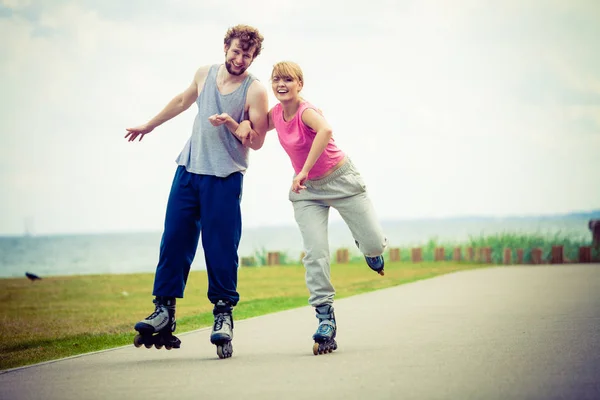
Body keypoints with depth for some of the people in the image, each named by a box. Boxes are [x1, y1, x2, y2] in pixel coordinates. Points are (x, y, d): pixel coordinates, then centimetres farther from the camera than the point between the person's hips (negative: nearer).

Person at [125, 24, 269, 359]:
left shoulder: (255, 91, -7)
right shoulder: (205, 74, 8)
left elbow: (257, 142, -8)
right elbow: (182, 101, 27)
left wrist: (232, 124, -25)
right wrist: (150, 125, 38)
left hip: (224, 179, -4)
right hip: (189, 169, 5)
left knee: (220, 247, -8)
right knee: (174, 240, 0)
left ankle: (224, 313, 2)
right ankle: (164, 311, 4)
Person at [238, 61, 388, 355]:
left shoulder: (306, 111, -26)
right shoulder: (276, 115, -5)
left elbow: (325, 130, -48)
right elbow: (256, 129, 14)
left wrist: (304, 171, -51)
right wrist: (245, 123, -12)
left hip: (341, 180, -5)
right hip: (306, 189, 5)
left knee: (374, 244, -1)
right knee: (315, 254, -10)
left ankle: (371, 248, 38)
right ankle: (325, 320, -6)